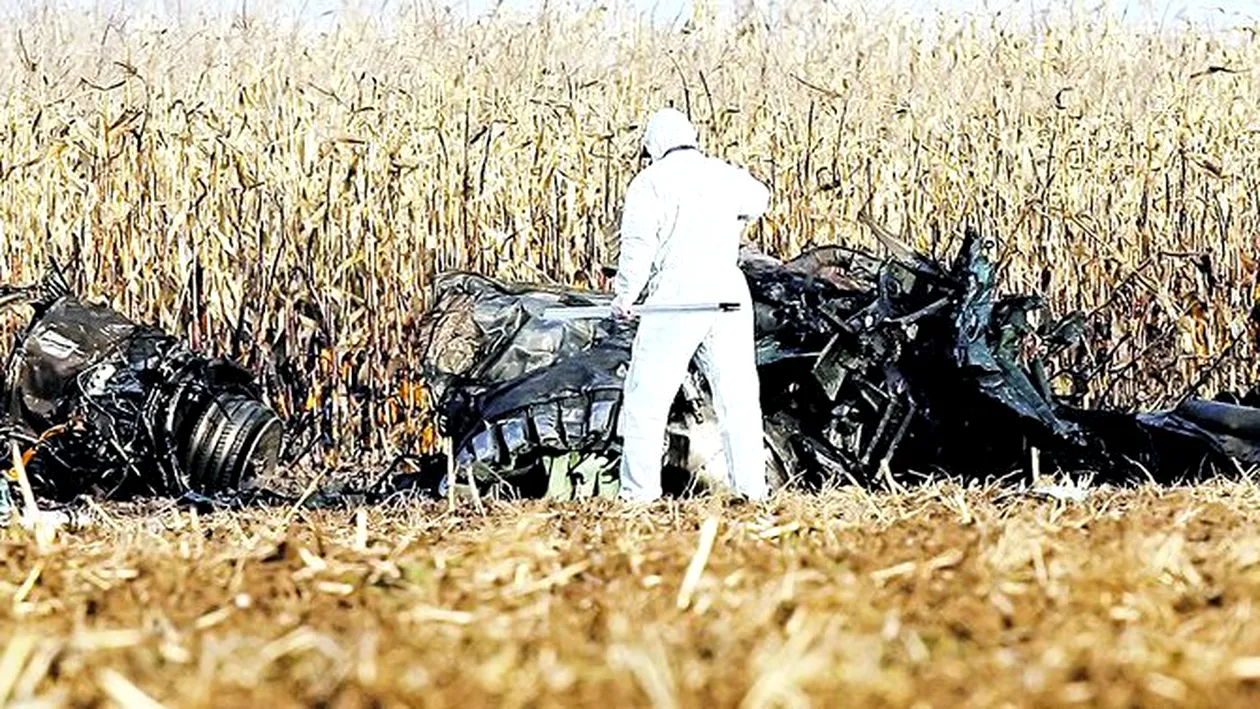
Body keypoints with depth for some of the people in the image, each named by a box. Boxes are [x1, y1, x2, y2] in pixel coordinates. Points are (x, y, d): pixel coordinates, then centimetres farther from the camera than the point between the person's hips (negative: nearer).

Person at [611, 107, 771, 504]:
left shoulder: (651, 181, -2)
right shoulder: (727, 175, 13)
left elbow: (638, 245, -10)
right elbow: (758, 200, 35)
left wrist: (624, 297, 1)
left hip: (675, 297, -4)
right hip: (728, 292, 4)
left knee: (647, 399, 1)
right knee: (738, 398, 9)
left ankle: (640, 494, -2)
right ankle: (752, 489, 7)